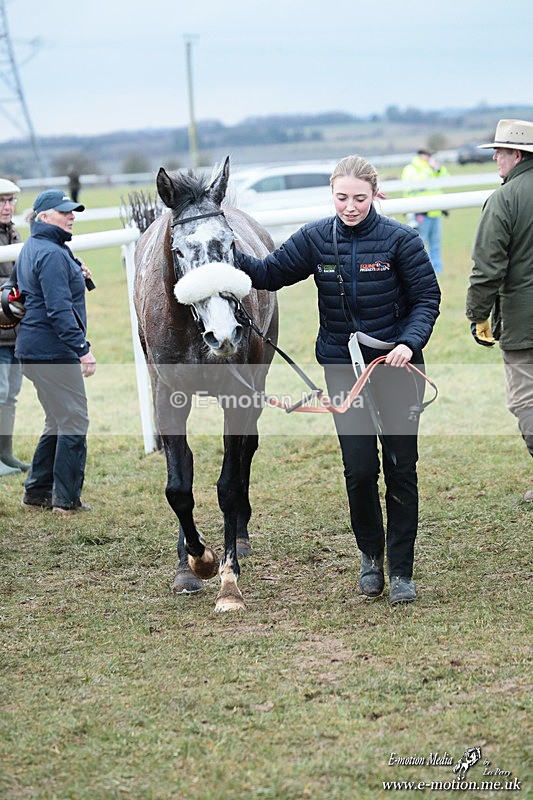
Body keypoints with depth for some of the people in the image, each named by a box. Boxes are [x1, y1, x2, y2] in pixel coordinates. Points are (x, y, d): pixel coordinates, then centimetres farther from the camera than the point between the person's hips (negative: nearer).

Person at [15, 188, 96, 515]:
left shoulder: (32, 249, 16)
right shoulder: (51, 253, -17)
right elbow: (59, 309, -23)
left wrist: (77, 277, 11)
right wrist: (82, 348, -24)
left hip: (36, 350, 11)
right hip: (53, 350, -11)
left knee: (59, 421, 19)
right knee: (74, 421, -4)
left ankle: (37, 491, 23)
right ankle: (66, 499, -1)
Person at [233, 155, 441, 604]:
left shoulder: (399, 239, -9)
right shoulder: (317, 239, -1)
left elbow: (427, 297, -6)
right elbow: (270, 274, 3)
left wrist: (410, 342, -21)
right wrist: (233, 257, -15)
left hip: (396, 365, -1)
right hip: (344, 367, 2)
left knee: (401, 466, 3)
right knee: (359, 469, -2)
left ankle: (402, 571, 12)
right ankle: (371, 554, 23)